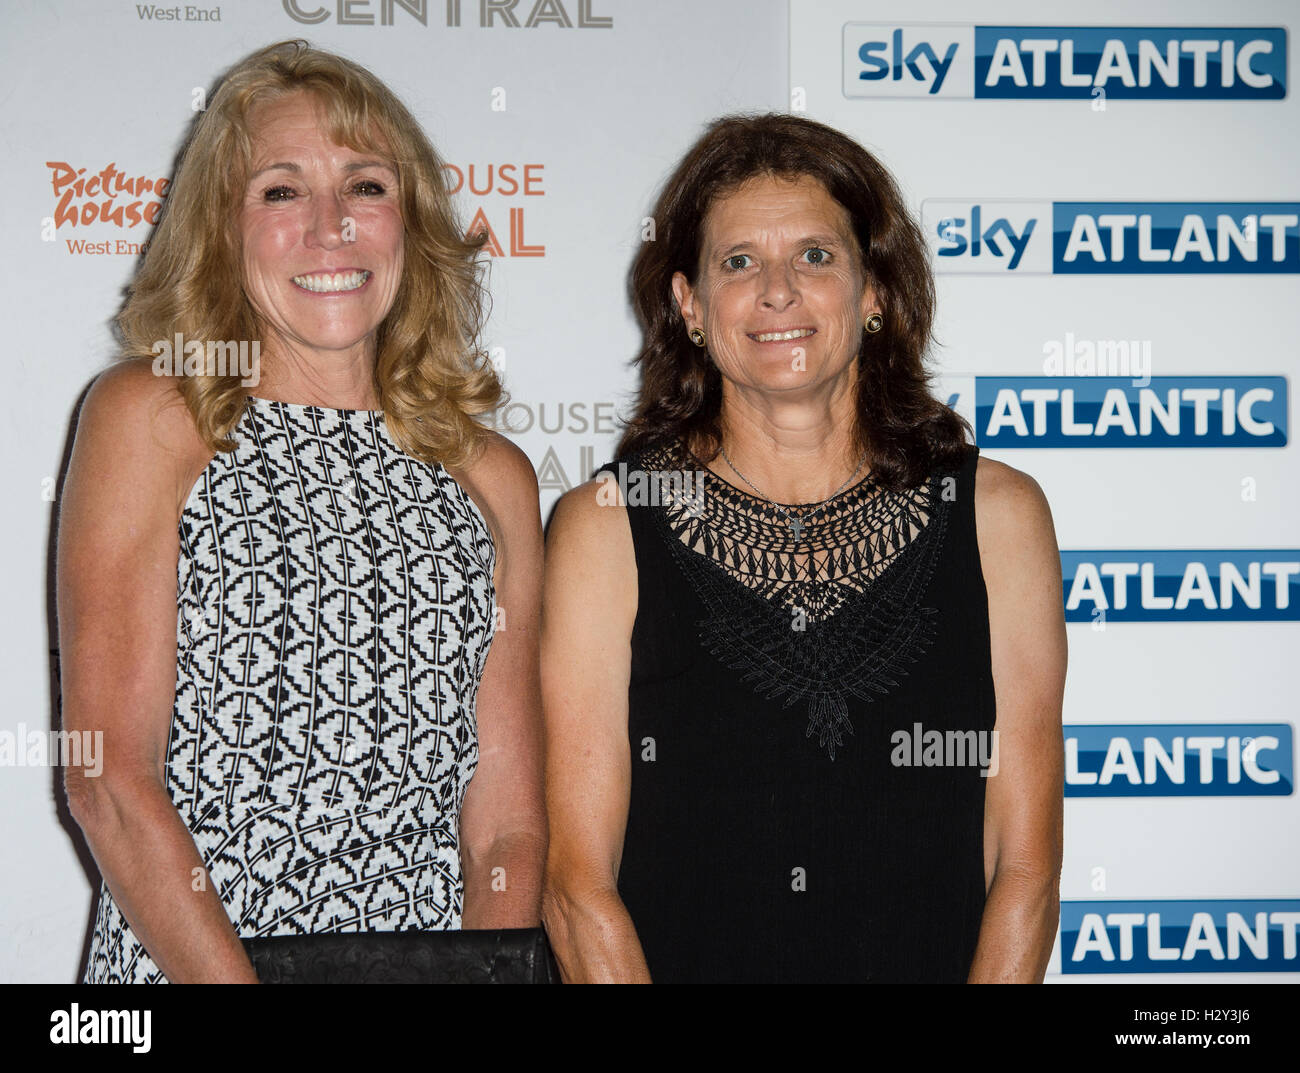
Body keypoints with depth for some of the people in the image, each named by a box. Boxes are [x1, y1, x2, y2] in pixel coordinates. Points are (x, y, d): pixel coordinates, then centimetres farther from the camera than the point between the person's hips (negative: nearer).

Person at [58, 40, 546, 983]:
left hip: (429, 963, 2)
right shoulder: (149, 420, -2)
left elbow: (509, 818, 5)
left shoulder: (493, 478, 7)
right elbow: (110, 781, -10)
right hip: (180, 962, -1)